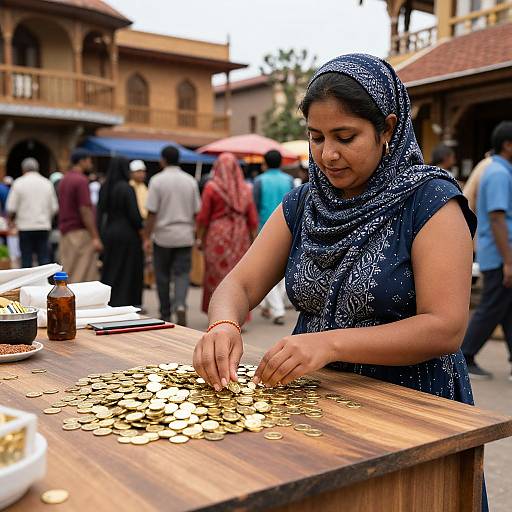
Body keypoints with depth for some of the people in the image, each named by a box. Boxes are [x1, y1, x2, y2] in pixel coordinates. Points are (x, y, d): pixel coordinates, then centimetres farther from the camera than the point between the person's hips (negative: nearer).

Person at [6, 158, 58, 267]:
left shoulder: (19, 183, -2)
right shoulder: (47, 183, 5)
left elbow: (11, 208, -5)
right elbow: (54, 207, 5)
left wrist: (12, 218, 15)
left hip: (25, 226, -2)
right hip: (44, 226, 2)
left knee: (26, 259, 4)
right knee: (44, 258, 3)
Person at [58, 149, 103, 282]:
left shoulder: (64, 180, 14)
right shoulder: (81, 180, -14)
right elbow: (85, 210, -19)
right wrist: (95, 237, -18)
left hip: (65, 231, 9)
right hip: (80, 232, -9)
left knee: (67, 276, 11)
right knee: (83, 276, -6)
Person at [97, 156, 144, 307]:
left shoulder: (104, 188, 4)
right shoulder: (126, 188, -14)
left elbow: (100, 211, 10)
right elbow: (134, 213, -15)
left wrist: (102, 233, 17)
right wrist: (141, 230, 1)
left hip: (108, 233, 6)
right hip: (127, 234, -6)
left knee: (109, 270, 14)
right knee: (128, 272, 3)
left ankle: (108, 302, 18)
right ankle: (125, 302, 6)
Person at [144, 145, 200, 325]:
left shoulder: (157, 180, -7)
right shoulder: (190, 181, 4)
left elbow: (151, 213, -10)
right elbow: (196, 212, 8)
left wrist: (147, 237, -3)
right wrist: (195, 234, 18)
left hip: (163, 236, -2)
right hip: (185, 236, 2)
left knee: (163, 276, 9)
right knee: (182, 273, 3)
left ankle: (165, 315, 17)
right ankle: (180, 306, -20)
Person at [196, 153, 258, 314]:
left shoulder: (211, 187, -5)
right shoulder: (245, 189, 4)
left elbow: (203, 217, -5)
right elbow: (253, 218, 4)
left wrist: (200, 238, 3)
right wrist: (254, 240, 10)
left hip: (218, 235, -3)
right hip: (241, 236, 3)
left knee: (217, 276, 6)